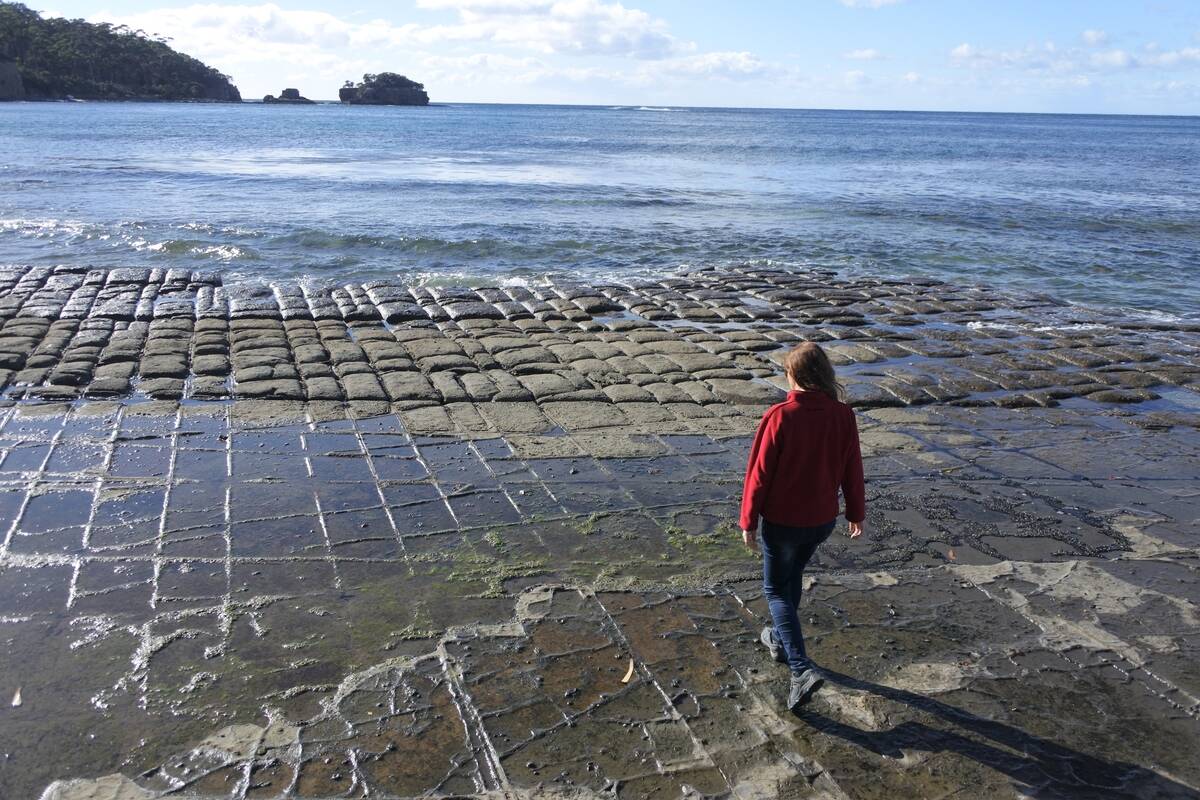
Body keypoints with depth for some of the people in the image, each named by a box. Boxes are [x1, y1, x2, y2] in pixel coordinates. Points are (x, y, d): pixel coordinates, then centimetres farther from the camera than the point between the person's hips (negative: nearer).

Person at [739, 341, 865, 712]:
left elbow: (759, 473, -15)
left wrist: (749, 522, -5)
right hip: (823, 519, 5)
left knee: (777, 590, 9)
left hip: (783, 521, -5)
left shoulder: (780, 416, -21)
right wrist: (856, 513, 16)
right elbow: (852, 470, 2)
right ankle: (780, 640, 45)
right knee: (793, 577, 28)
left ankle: (802, 668, -4)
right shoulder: (843, 415, -7)